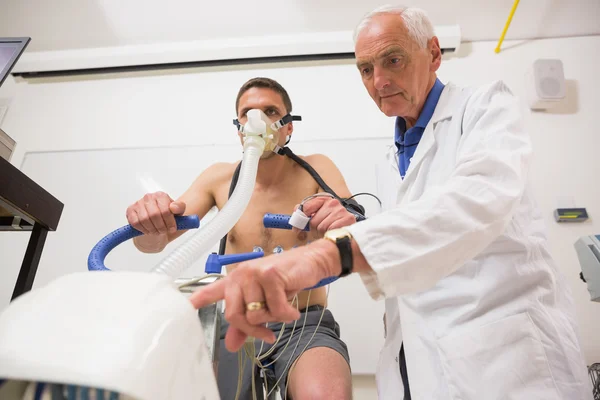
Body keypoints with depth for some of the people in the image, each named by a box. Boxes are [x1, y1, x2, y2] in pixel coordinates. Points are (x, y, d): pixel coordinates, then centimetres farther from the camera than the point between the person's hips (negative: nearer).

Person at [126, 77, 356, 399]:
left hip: (306, 326, -2)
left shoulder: (317, 170, -2)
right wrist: (150, 220, -26)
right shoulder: (220, 178, 3)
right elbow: (151, 244, 0)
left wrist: (342, 220, -38)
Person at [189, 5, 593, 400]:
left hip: (505, 355, -6)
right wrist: (350, 227, -3)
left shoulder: (484, 106, -4)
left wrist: (335, 250, -39)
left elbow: (481, 197, -26)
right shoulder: (390, 165, 15)